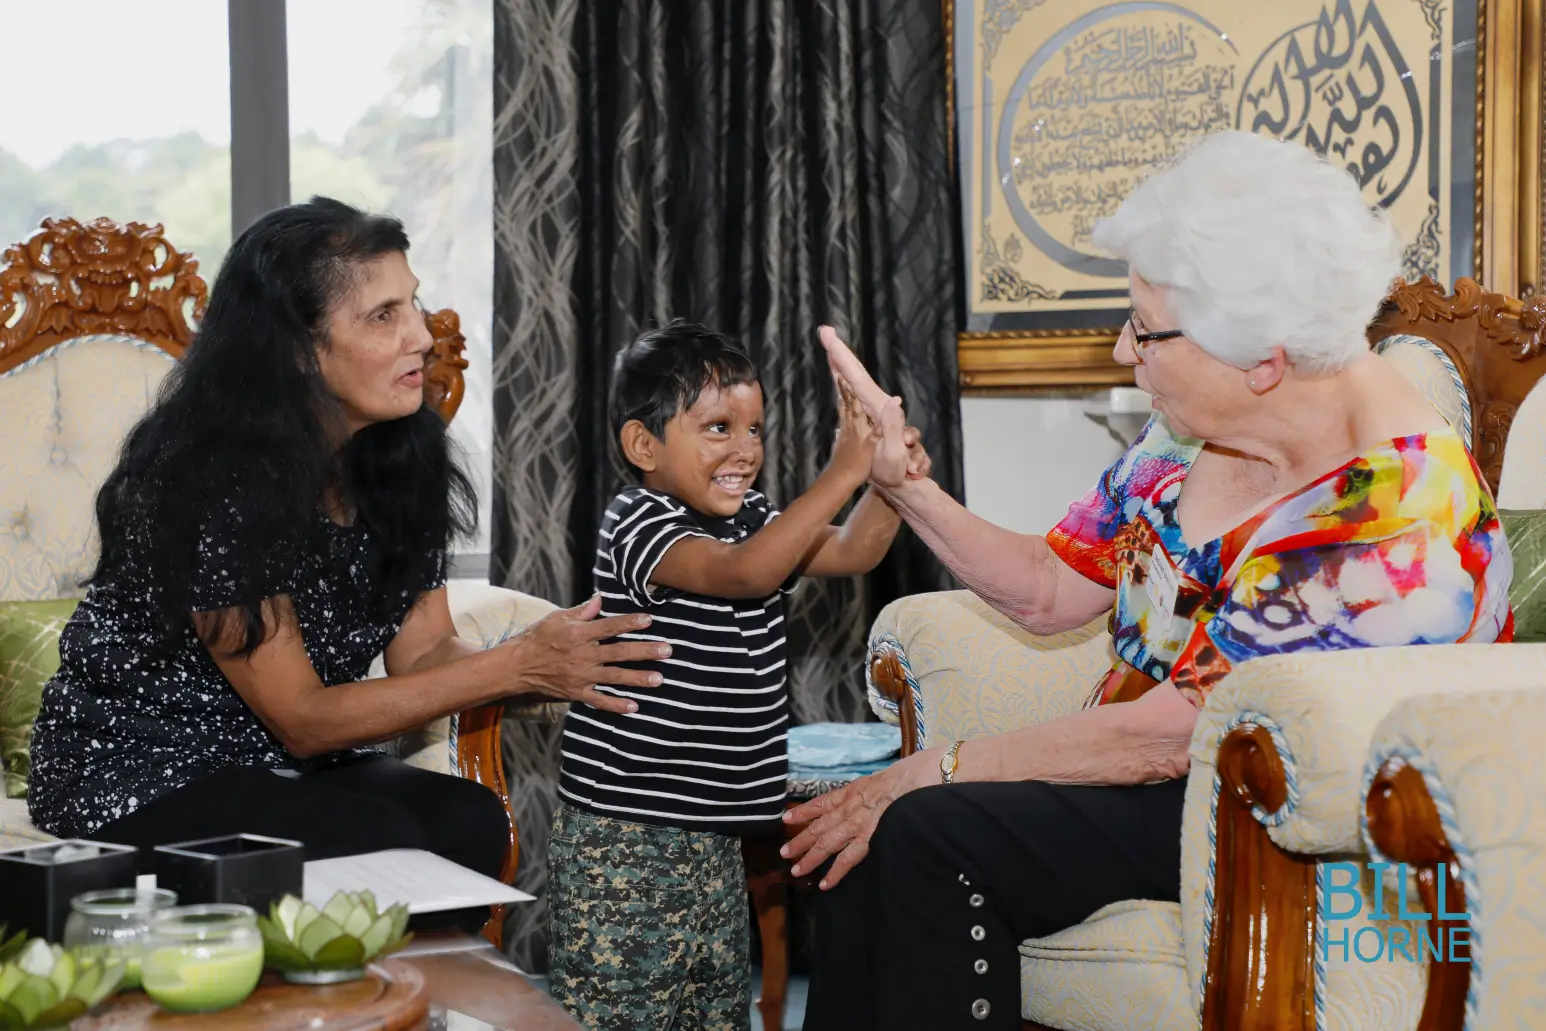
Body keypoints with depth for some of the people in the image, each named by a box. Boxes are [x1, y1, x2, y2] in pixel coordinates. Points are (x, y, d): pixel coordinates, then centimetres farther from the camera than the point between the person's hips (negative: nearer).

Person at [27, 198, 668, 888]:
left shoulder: (397, 456, -1)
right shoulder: (212, 481, -24)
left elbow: (422, 653, -4)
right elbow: (300, 721, -20)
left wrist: (557, 666, -24)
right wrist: (516, 665, -26)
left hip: (284, 771, 6)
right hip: (137, 773, -6)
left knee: (468, 821, -22)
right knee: (378, 844, -30)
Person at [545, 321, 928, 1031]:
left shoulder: (752, 520, 10)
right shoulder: (636, 524, -16)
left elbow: (851, 552, 9)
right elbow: (744, 573, -30)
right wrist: (843, 471, -32)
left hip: (713, 826, 8)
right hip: (623, 831, -8)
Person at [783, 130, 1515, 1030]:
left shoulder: (1390, 517, -25)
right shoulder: (1200, 431, 1)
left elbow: (1165, 735, -25)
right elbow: (1049, 590, 10)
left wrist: (937, 771, -18)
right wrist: (903, 483, -3)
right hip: (1157, 771, 8)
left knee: (931, 835, -22)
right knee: (876, 829, -13)